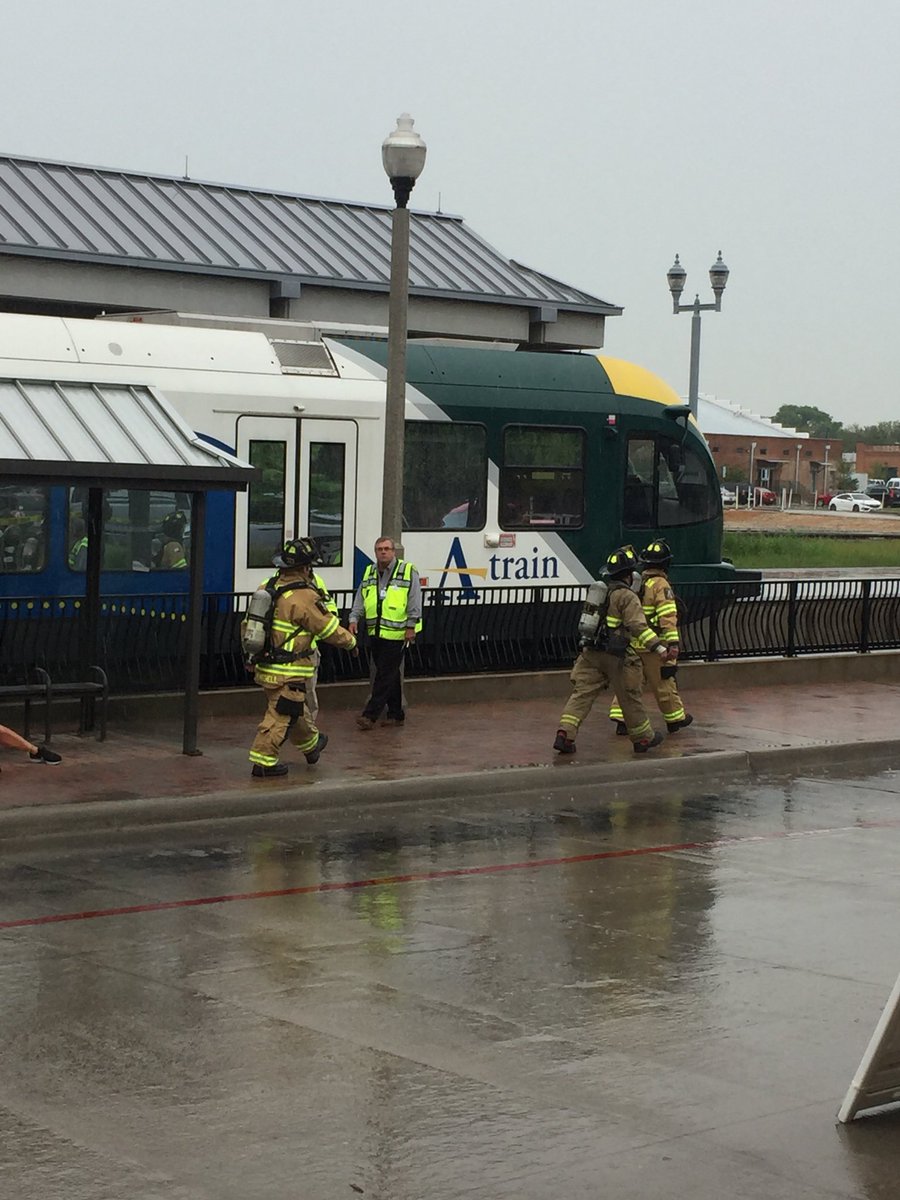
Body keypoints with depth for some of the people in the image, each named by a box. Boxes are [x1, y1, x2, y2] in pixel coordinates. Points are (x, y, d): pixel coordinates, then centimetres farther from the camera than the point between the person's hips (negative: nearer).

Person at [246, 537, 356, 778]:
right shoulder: (304, 597, -20)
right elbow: (329, 628, -11)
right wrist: (350, 641, 6)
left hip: (264, 665, 9)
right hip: (288, 673, -9)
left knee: (293, 710, 25)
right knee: (280, 715, -2)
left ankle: (311, 745, 44)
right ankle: (263, 762, -1)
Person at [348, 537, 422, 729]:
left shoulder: (408, 571, -4)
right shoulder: (369, 573, 13)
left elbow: (415, 602, -6)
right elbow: (360, 600, 14)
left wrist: (411, 626, -11)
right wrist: (354, 619, 0)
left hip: (396, 634, -6)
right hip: (375, 633, 6)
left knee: (386, 674, -7)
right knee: (391, 676, 12)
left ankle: (370, 715, -8)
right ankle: (396, 714, 20)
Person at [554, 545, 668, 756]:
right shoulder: (627, 597, -9)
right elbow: (639, 626, -21)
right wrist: (657, 646, -25)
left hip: (591, 652, 6)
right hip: (617, 657, -6)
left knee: (582, 693, -1)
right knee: (630, 698, 8)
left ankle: (564, 734, -16)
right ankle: (643, 738, 23)